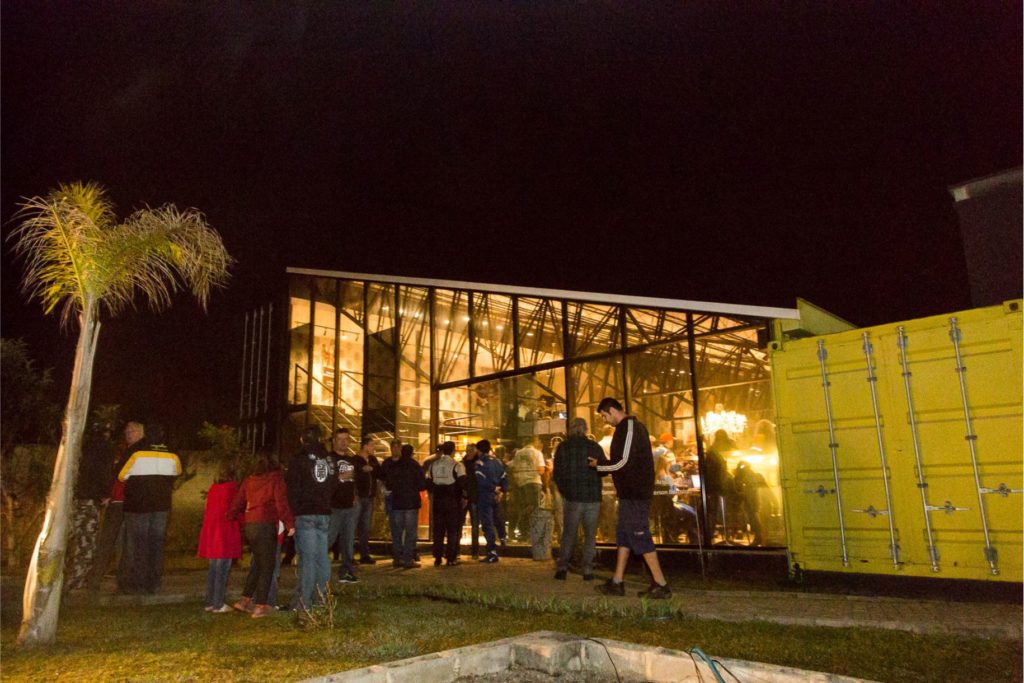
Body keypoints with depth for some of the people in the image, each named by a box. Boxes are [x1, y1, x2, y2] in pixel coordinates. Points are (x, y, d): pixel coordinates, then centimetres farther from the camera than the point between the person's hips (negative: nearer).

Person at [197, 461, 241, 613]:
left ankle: (210, 602, 18)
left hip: (210, 530, 7)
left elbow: (207, 510, 16)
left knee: (213, 568, 14)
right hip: (226, 531, -7)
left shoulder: (212, 488, 12)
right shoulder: (232, 487, -8)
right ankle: (218, 605, -2)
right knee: (223, 569, -3)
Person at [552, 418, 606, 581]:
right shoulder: (594, 447, -2)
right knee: (590, 534, 10)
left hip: (571, 496, 0)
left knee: (568, 533, 10)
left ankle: (562, 566, 1)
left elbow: (557, 474, 1)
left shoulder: (563, 447, -2)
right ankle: (587, 569, 5)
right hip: (592, 497, 0)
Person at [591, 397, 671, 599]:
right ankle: (617, 583, 19)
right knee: (623, 534, 13)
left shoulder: (628, 427, -16)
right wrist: (603, 466, 14)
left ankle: (661, 585, 1)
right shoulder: (633, 426, 16)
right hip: (631, 493, 10)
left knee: (639, 537, -5)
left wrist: (599, 466, -8)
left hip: (635, 494, -10)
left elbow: (624, 462, -22)